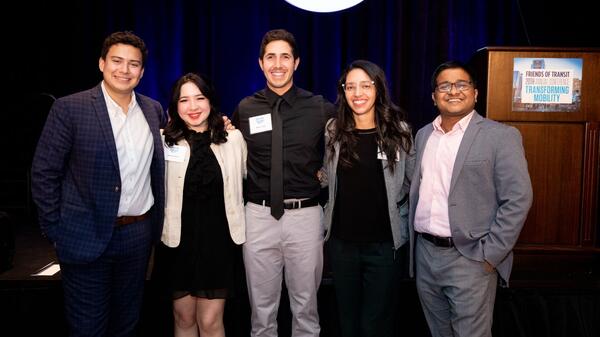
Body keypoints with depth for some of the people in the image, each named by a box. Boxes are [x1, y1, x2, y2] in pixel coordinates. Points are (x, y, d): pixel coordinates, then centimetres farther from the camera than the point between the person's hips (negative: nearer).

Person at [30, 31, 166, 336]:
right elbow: (44, 173, -7)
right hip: (87, 238, -4)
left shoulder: (154, 110, 5)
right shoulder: (70, 108, -9)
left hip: (139, 233, 4)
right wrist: (55, 230, -8)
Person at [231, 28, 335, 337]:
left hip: (305, 215, -1)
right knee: (262, 308, 14)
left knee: (305, 306, 14)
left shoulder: (319, 108, -1)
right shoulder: (245, 109, 2)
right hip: (259, 215, 1)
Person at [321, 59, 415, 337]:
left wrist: (399, 219, 2)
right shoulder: (333, 131, 1)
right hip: (341, 241, 2)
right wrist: (329, 217, 7)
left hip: (385, 243, -2)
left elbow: (412, 181, 4)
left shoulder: (398, 130, -4)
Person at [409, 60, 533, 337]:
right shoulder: (423, 135, 10)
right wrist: (412, 238, 11)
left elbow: (518, 199, -12)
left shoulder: (501, 136, -8)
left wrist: (489, 255, -14)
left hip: (470, 258, -5)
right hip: (425, 254, 5)